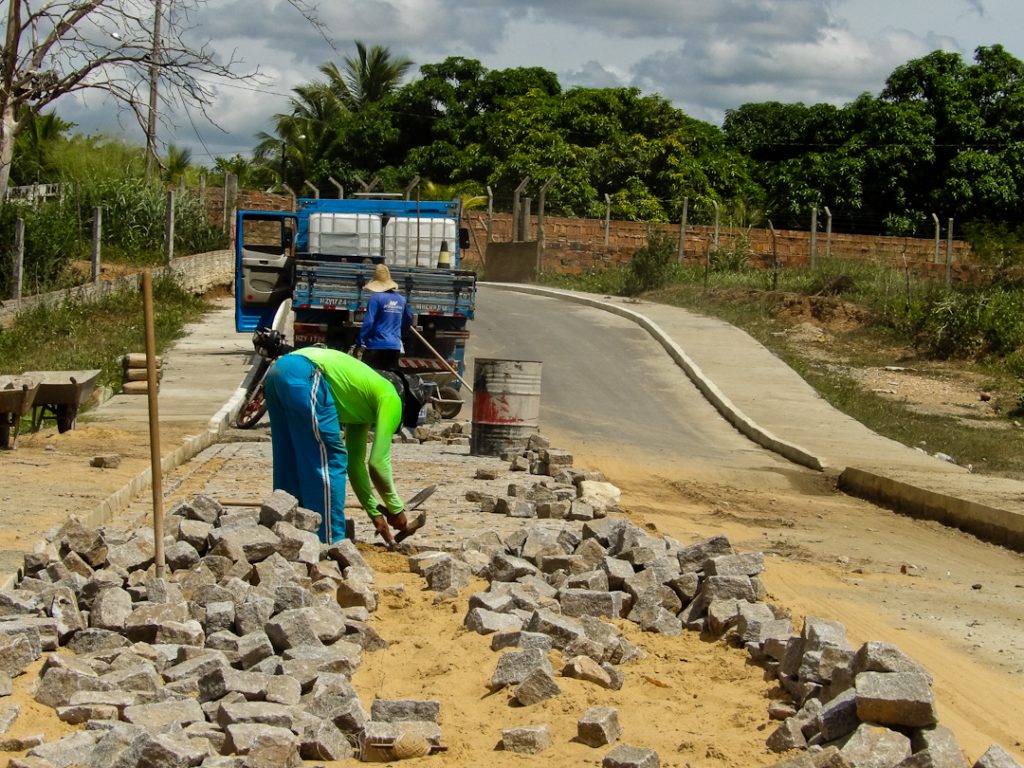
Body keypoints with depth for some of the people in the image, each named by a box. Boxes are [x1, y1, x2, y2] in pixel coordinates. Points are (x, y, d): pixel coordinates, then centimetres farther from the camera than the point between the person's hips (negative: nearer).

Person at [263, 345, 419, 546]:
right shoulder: (390, 399, 9)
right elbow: (378, 462, 5)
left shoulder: (365, 403, 32)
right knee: (330, 462, 0)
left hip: (279, 371, 10)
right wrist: (396, 509, 16)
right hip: (303, 376, -10)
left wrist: (375, 513, 36)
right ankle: (330, 544, 3)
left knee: (291, 467, 18)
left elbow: (355, 462, 35)